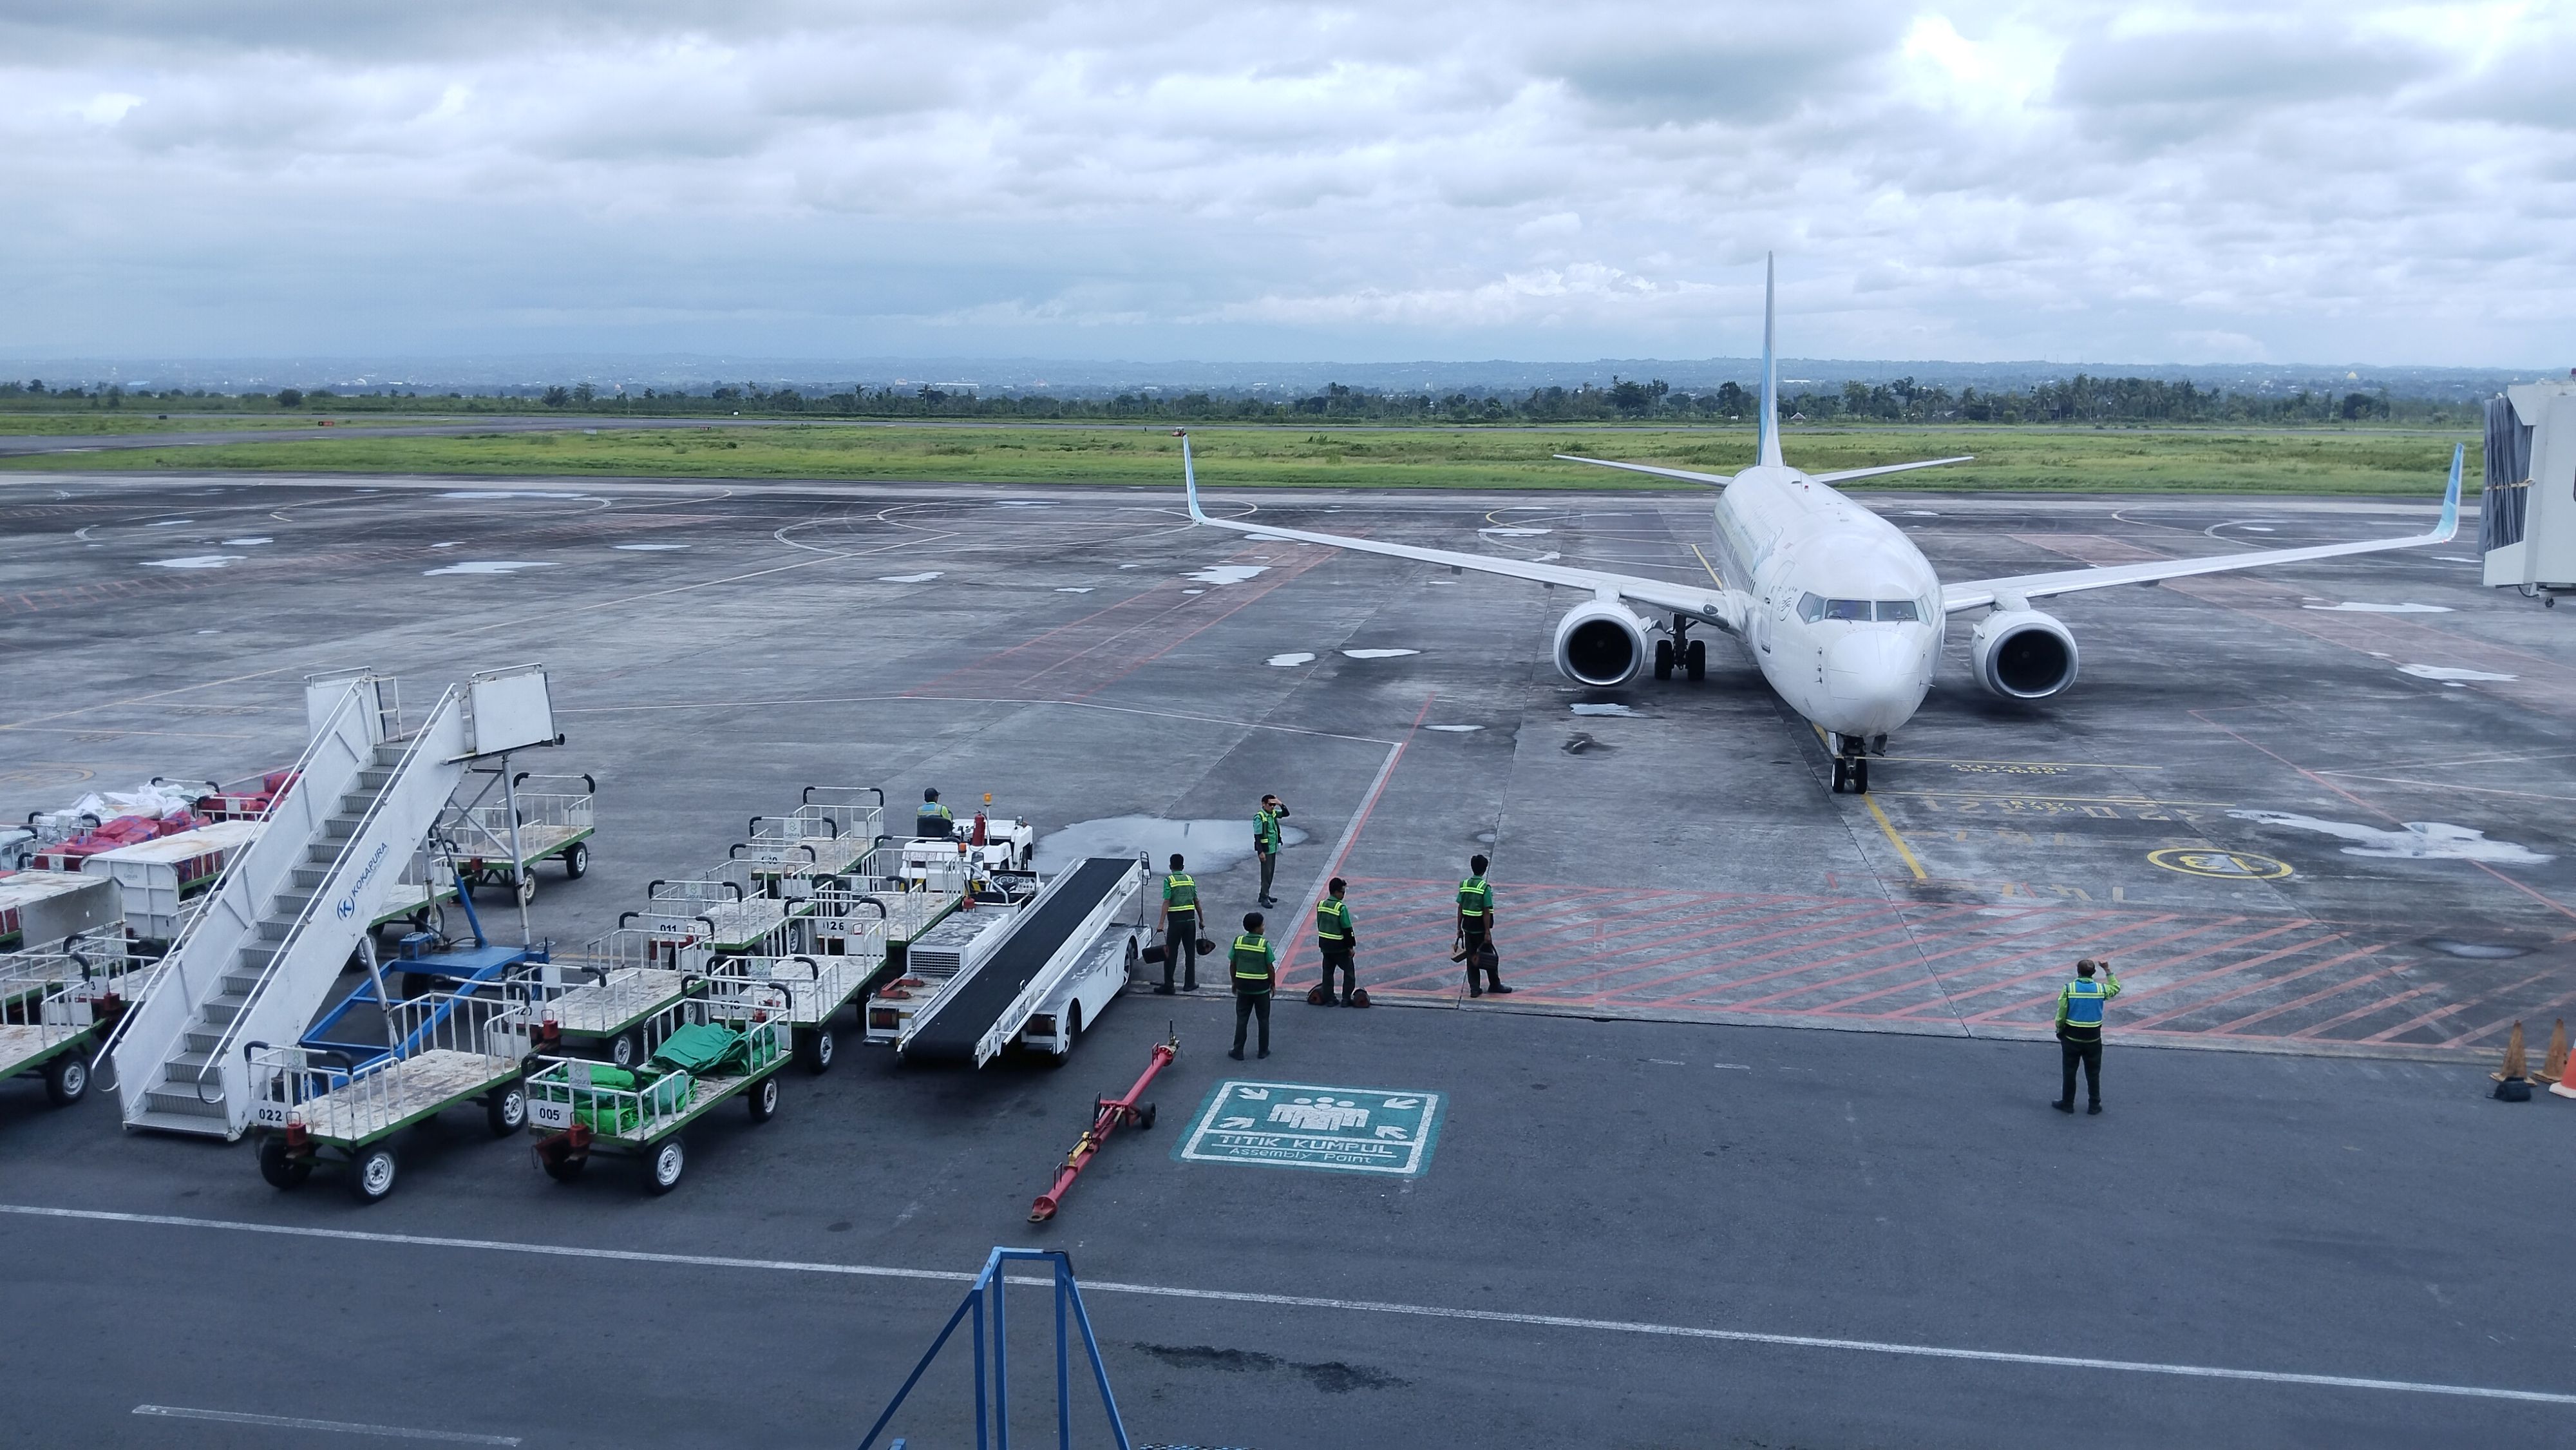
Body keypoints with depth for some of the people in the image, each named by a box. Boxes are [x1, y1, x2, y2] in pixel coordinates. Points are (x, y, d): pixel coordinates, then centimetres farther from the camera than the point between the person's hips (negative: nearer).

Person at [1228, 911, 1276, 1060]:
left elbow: (1233, 965, 1)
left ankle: (1238, 1051, 11)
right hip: (1261, 987, -2)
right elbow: (1271, 968, -11)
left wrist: (1234, 983, 14)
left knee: (1241, 1019, 10)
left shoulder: (1238, 941, -5)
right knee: (1263, 1020, 12)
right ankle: (1263, 1051, 19)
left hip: (1243, 986, 2)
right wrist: (1273, 984, 4)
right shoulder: (1264, 944, -14)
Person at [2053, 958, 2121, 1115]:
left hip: (2072, 1037, -1)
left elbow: (2061, 1014, -9)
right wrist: (2108, 971, 23)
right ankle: (2094, 1105, 19)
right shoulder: (2101, 989, -6)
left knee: (2070, 1072, 11)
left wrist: (2059, 1031, 7)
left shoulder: (2068, 989, -12)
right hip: (2093, 1038, 1)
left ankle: (2067, 1103, 18)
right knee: (2093, 1073, 13)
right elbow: (2116, 988, 17)